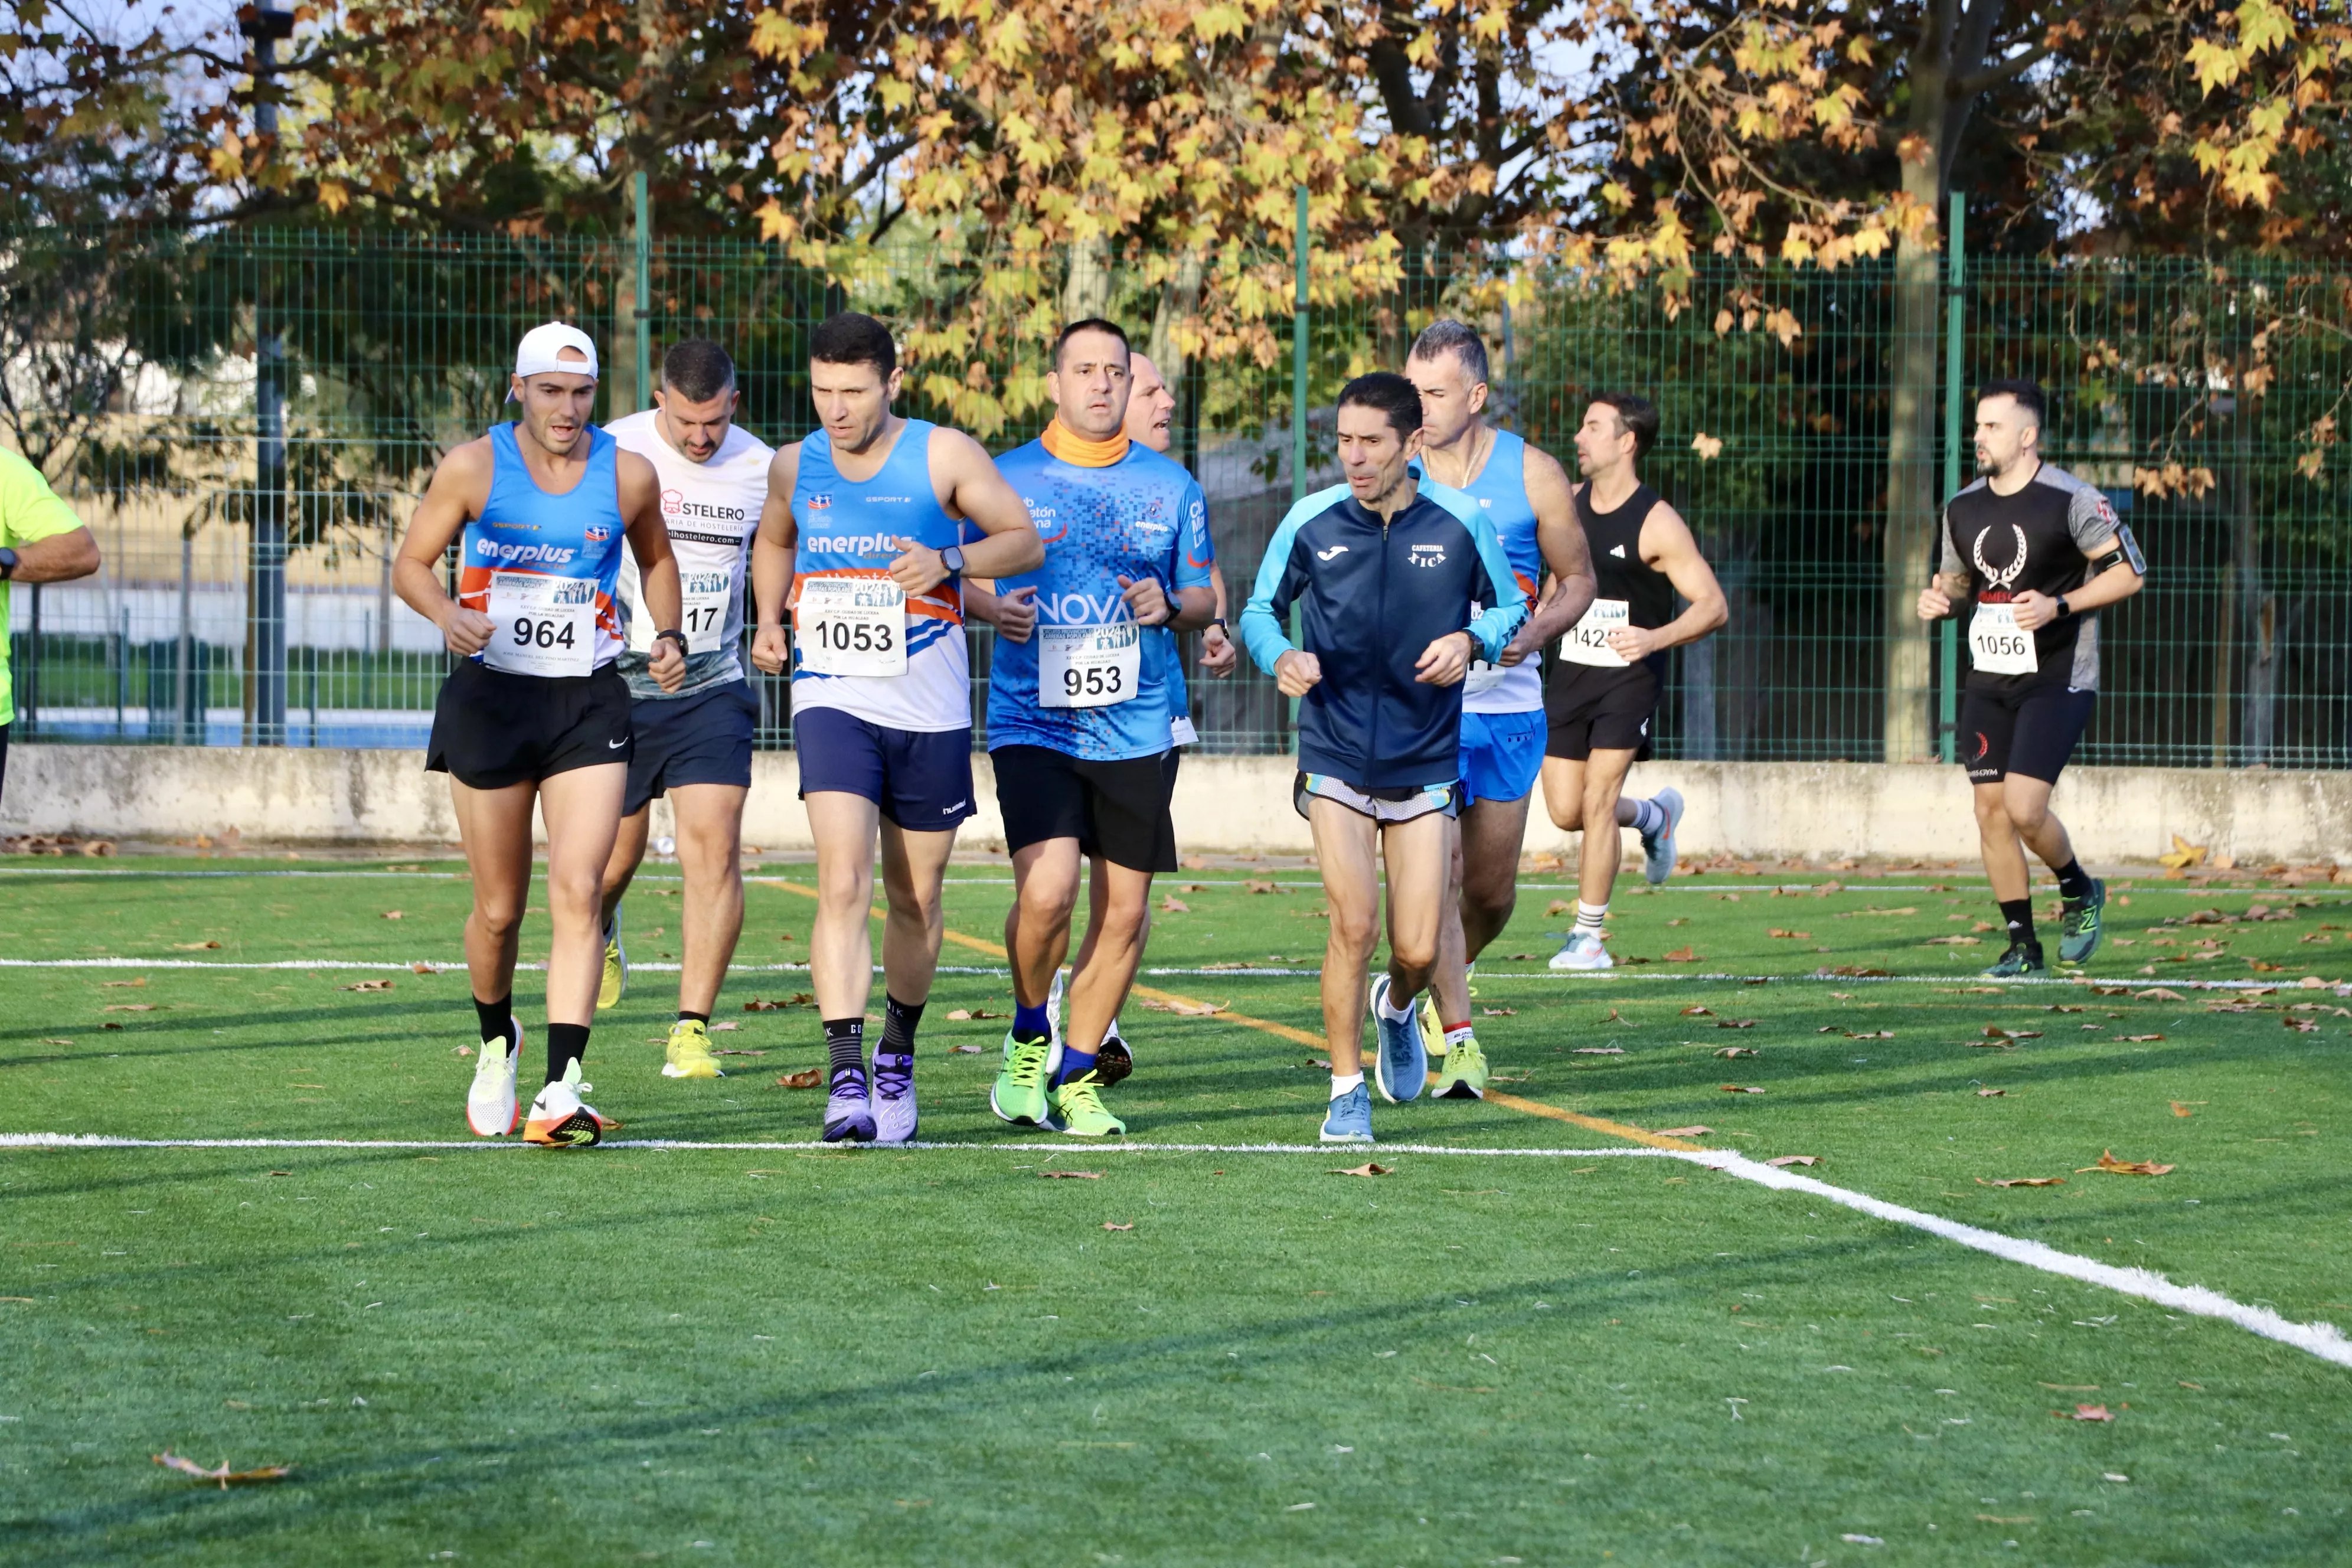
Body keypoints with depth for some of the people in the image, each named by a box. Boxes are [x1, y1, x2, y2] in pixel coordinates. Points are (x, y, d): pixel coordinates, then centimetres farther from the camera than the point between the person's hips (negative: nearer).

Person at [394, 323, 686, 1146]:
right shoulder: (473, 468, -4)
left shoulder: (628, 475, 1)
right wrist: (447, 614, -19)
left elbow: (656, 559, 20)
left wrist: (668, 634, 3)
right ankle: (497, 1041, 36)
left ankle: (562, 1090, -19)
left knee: (577, 891, -15)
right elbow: (411, 563, 1)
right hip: (490, 698, 0)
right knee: (499, 909, 6)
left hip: (589, 706, 0)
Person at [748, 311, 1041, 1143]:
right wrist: (770, 620, 8)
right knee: (843, 883, -18)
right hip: (831, 700, 0)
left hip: (930, 710, 0)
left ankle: (896, 1060, 32)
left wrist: (949, 560, -20)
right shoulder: (794, 466, 5)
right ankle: (846, 1079, -23)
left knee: (916, 897, 10)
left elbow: (1026, 541, -2)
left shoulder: (944, 456, -5)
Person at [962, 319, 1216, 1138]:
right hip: (1032, 723, -3)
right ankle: (1029, 1037, 7)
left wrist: (1170, 604, -8)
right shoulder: (1007, 478, 3)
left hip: (1138, 726, 3)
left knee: (1125, 910, 4)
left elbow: (1205, 596, 14)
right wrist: (994, 607, -12)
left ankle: (1076, 1073, 20)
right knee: (1046, 892, -19)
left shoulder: (1170, 485, 8)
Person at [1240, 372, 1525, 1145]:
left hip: (1425, 758, 1)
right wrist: (1282, 657, -14)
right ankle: (1347, 1093, 5)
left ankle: (1396, 1007, 38)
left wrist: (1470, 640, -13)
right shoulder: (1311, 522, -5)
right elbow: (1261, 609, 7)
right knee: (1353, 924, -13)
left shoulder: (1462, 522, -5)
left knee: (1417, 950, -1)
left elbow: (1510, 607, 8)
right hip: (1335, 755, -1)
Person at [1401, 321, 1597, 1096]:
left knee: (1491, 893, 8)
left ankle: (1439, 986, 36)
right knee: (1435, 875, -14)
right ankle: (1457, 1040, -5)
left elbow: (1578, 578, 7)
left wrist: (1536, 631, -12)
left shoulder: (1532, 474, -2)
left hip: (1508, 705, 1)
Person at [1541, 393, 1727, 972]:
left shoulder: (1657, 524, -14)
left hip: (1628, 678, -6)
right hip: (1570, 671, 6)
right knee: (1565, 811, 3)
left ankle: (1589, 938, -2)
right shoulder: (1568, 503, 5)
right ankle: (1654, 816, 35)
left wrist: (1655, 638, -31)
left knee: (1597, 802, -12)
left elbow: (1713, 605, -16)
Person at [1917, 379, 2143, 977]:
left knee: (2024, 809, -16)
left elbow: (2129, 572, -9)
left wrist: (2058, 607, -19)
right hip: (1988, 682, 6)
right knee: (1991, 812, 1)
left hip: (2056, 683, -6)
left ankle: (2080, 892, 15)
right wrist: (1939, 599, -2)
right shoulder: (1963, 509, 8)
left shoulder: (2071, 501, -11)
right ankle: (2024, 949, 11)